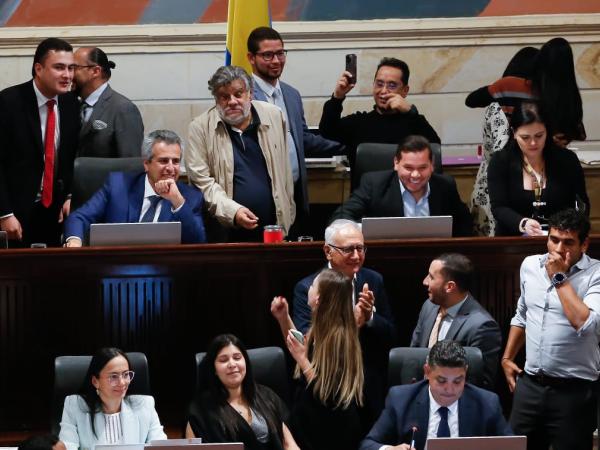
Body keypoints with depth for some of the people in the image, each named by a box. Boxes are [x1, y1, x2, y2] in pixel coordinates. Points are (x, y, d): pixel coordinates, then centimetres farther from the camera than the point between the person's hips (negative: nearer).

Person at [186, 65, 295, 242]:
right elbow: (201, 181, -8)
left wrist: (288, 217, 13)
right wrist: (233, 211, -19)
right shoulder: (201, 127, -4)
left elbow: (284, 173, 12)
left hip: (274, 227, 3)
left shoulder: (274, 116, 6)